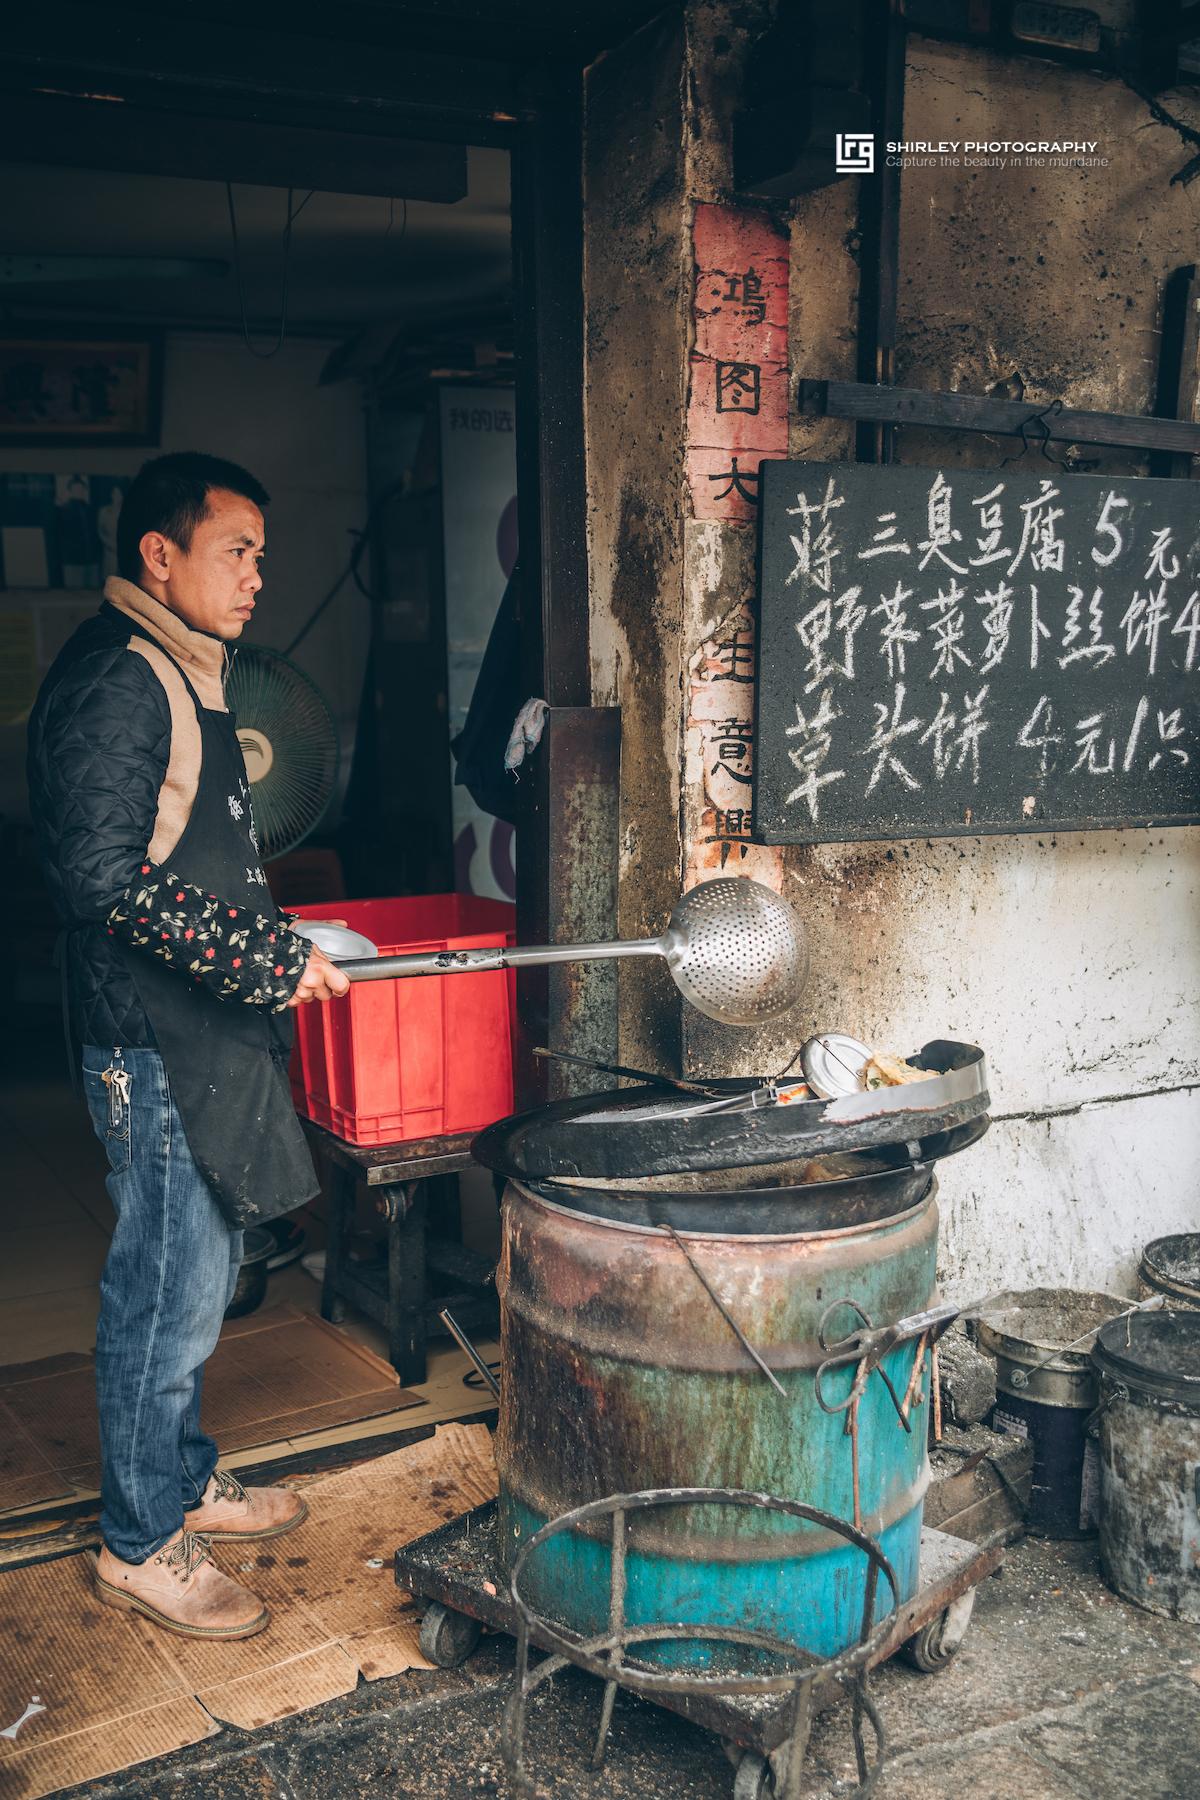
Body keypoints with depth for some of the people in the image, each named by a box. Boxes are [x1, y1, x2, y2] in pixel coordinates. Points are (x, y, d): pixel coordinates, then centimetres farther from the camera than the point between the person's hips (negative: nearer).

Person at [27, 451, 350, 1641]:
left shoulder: (181, 675, 15)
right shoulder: (116, 677, -17)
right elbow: (106, 875, -25)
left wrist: (279, 945, 18)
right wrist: (270, 958, -22)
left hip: (206, 1035, 10)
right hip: (154, 1041, -10)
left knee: (197, 1275, 20)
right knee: (169, 1292, 1)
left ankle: (184, 1481, 36)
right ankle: (141, 1543, 18)